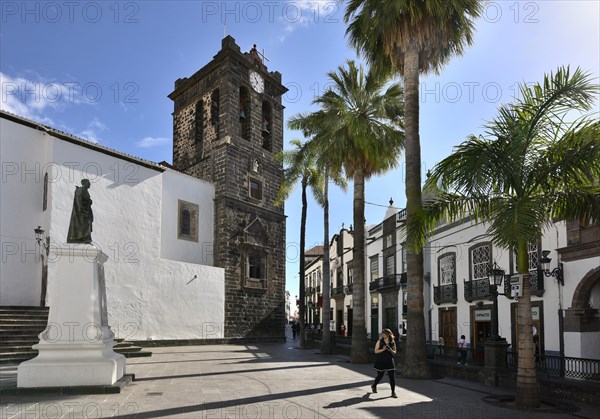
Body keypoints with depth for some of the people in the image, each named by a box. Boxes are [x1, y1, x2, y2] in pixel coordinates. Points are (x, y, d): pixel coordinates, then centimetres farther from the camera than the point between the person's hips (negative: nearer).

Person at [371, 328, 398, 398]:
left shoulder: (392, 343, 3)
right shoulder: (380, 341, -1)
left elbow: (394, 353, 7)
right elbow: (376, 351, -4)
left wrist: (390, 350, -14)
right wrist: (383, 349, -18)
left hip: (389, 361, 1)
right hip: (380, 361, -1)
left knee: (392, 377, -6)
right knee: (380, 376, 12)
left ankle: (393, 392, 5)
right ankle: (374, 385, 41)